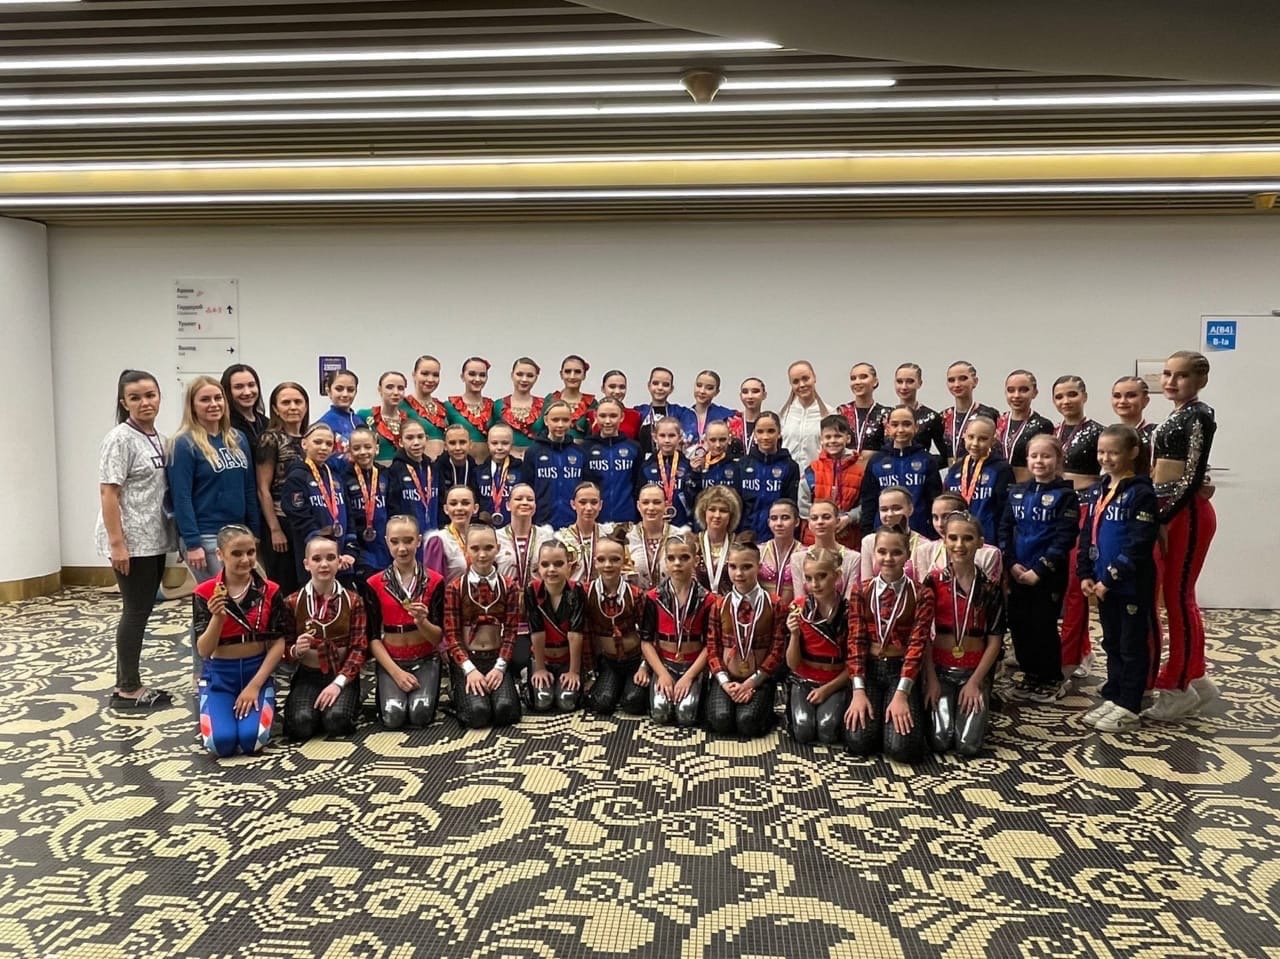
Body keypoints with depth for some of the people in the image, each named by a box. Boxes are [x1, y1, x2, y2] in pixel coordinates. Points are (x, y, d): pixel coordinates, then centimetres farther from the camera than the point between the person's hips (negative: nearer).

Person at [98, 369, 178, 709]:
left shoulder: (159, 438, 11)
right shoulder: (120, 439, -11)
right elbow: (108, 493, -16)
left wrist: (172, 533, 11)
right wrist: (117, 543, -20)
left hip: (154, 540, 8)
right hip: (131, 542, -8)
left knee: (142, 610, 12)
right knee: (136, 611, -2)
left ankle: (127, 684, 22)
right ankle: (129, 690, 10)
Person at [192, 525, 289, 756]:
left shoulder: (269, 591, -4)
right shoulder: (204, 593, -6)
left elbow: (279, 644, -4)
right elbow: (203, 651, -8)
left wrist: (254, 686, -12)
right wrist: (218, 618, -27)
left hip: (257, 671, 0)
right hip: (218, 675, 0)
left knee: (252, 739, -22)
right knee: (221, 742, -21)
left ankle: (253, 705, 12)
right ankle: (213, 714, 14)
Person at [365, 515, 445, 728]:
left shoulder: (434, 581, -4)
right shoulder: (374, 584, -3)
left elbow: (438, 637, -5)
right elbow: (373, 637, -3)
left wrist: (421, 621, -27)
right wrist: (396, 672, -14)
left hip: (425, 659, 0)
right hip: (390, 661, 0)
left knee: (421, 714, -23)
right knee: (392, 716, -22)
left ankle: (425, 689, 10)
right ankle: (388, 690, 11)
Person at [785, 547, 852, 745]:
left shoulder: (849, 611, -9)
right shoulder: (798, 609, -6)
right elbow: (792, 664, -5)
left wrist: (827, 689, -11)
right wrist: (794, 634, -23)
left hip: (836, 683, -1)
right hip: (804, 681, 1)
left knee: (828, 731, -25)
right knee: (803, 731, -23)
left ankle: (836, 708, 7)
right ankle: (799, 707, 9)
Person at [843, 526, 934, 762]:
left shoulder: (921, 595, -2)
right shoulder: (861, 592, 3)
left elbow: (917, 645, -9)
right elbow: (856, 641, -2)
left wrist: (901, 695, -19)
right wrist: (858, 691, -13)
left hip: (901, 671, -1)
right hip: (869, 669, 1)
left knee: (902, 748, -21)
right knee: (858, 742, -19)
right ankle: (876, 716, 15)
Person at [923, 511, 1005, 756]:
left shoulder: (990, 587, -2)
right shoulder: (933, 582, -3)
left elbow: (995, 640, -2)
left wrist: (975, 681, -8)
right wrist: (930, 678, -8)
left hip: (975, 671, 0)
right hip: (940, 669, 0)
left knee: (968, 746, -12)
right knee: (940, 741, -14)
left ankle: (979, 707, 19)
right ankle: (940, 709, 18)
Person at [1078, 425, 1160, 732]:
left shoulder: (1141, 493, -13)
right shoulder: (1098, 491, 10)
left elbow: (1139, 545, -19)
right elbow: (1087, 535, 12)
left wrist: (1111, 578, -19)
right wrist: (1085, 575, 2)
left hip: (1132, 586, -7)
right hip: (1104, 584, 7)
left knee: (1133, 646, 4)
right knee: (1112, 644, 17)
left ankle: (1128, 708, 12)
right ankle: (1112, 698, 27)